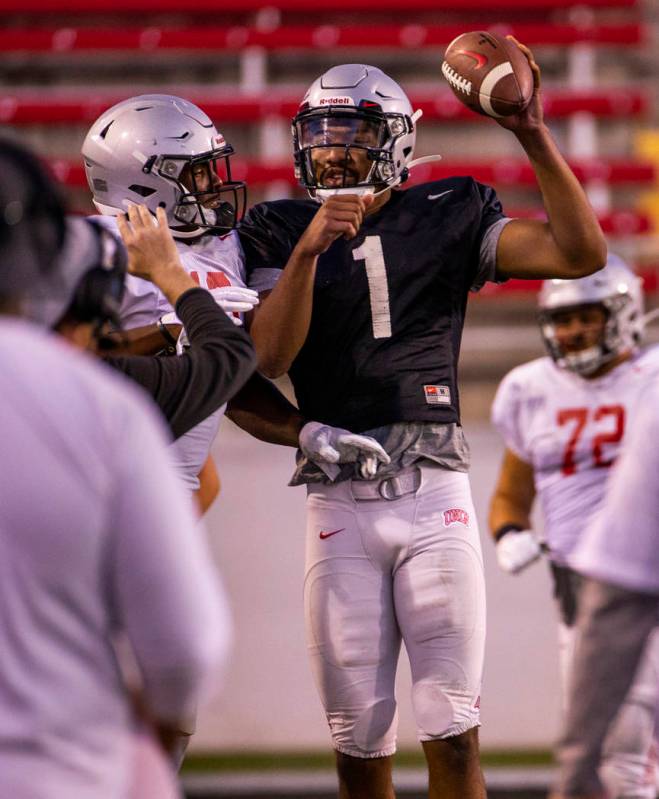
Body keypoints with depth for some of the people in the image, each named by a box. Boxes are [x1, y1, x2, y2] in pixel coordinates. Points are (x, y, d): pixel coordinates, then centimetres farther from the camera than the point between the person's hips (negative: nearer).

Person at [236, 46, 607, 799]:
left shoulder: (448, 219, 3)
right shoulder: (282, 231, 5)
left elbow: (580, 252, -5)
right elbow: (268, 357, -8)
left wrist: (534, 138, -12)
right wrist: (309, 249, -19)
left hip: (435, 492, -1)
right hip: (339, 503, 1)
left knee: (453, 731, -4)